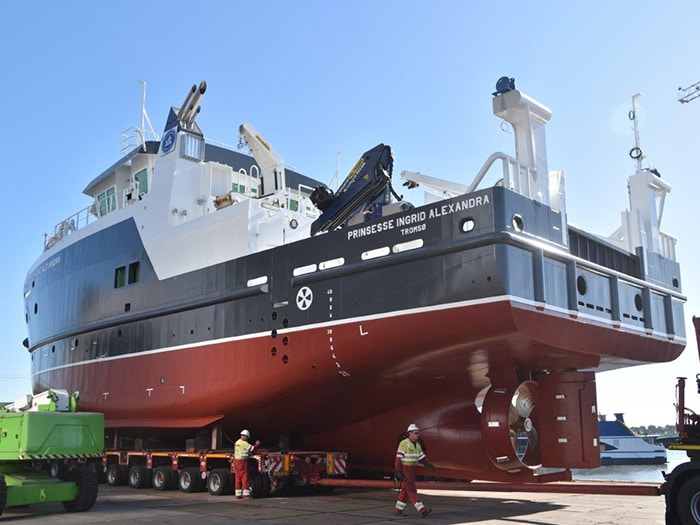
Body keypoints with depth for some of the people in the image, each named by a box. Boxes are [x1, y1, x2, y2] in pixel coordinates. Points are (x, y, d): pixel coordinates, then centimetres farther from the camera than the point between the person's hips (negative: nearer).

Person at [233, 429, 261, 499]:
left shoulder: (237, 442, 16)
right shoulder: (244, 443, -13)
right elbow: (252, 448, -10)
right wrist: (257, 444, 6)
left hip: (236, 461, 9)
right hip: (242, 461, -9)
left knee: (238, 478, 9)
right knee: (245, 477, -5)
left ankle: (238, 495, 12)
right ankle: (246, 494, -6)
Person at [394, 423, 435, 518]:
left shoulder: (417, 444, 9)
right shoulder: (403, 443, -16)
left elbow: (422, 457, 10)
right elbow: (398, 458, -17)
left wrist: (429, 464, -7)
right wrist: (398, 472, -23)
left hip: (412, 470, 8)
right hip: (405, 470, -8)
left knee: (406, 491, 9)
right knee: (412, 490, -12)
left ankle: (398, 510, 19)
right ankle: (422, 511, -19)